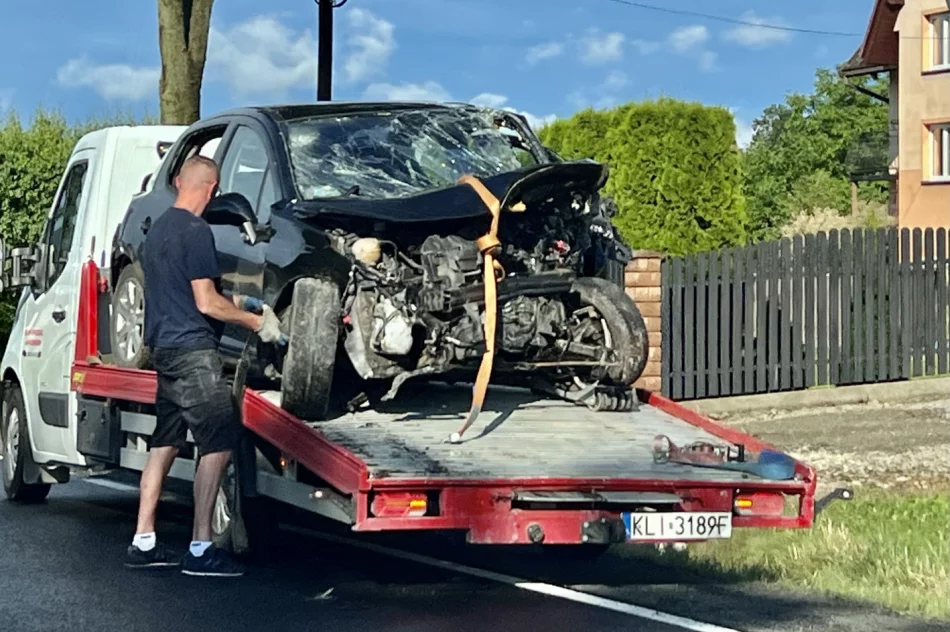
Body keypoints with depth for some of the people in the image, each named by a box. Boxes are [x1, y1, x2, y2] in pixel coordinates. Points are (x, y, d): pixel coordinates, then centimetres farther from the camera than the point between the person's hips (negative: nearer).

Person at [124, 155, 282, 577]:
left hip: (164, 348, 10)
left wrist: (235, 302, 25)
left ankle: (143, 542, 14)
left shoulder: (158, 229, 15)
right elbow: (206, 303, -16)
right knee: (218, 444, -9)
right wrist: (256, 322, -6)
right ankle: (200, 550, -12)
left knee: (165, 443, 13)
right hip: (192, 349, -10)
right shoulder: (196, 232, -14)